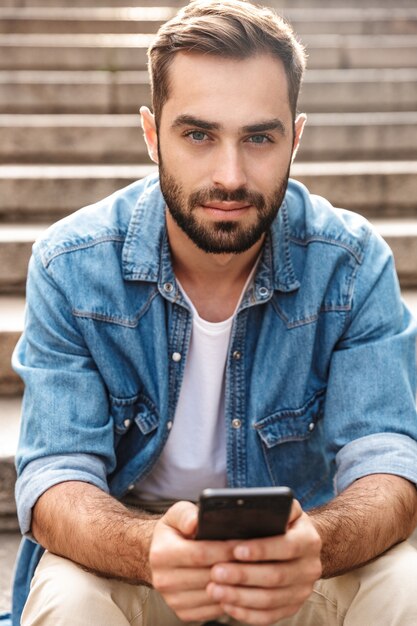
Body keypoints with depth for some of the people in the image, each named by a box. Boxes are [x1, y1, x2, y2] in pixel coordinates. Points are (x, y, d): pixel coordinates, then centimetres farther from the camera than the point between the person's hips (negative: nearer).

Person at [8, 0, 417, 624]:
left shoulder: (353, 264, -14)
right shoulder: (70, 267, -15)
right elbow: (54, 481, -18)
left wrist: (314, 543, -43)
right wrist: (151, 547, -42)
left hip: (293, 543, 1)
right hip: (123, 542, 0)